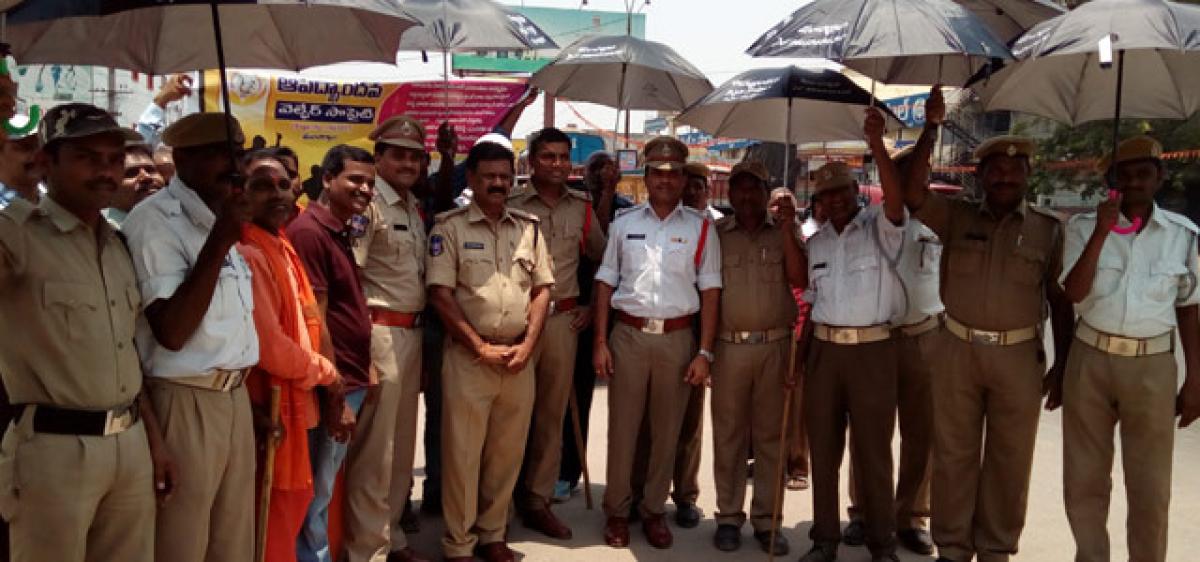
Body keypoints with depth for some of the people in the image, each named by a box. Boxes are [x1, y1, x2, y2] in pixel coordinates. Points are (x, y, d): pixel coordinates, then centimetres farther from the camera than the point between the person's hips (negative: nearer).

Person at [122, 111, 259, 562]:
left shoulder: (221, 217, 13)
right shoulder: (154, 220, -14)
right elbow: (171, 331, -20)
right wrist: (219, 243, -22)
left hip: (235, 397, 8)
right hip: (187, 403, -8)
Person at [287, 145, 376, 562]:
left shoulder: (340, 233, 13)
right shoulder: (309, 231, -15)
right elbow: (314, 320, -19)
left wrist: (364, 369, 14)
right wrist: (336, 396, -18)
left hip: (351, 382, 9)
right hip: (333, 388, -9)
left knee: (326, 491, 18)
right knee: (316, 495, 3)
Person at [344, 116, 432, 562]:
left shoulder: (415, 208, 15)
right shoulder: (368, 203, -11)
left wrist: (420, 332, 13)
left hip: (412, 333, 8)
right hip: (379, 333, -8)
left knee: (402, 445, 16)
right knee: (374, 448, 0)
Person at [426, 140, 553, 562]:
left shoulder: (528, 227, 9)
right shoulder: (450, 227, -3)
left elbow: (542, 289, 9)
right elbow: (441, 294, -8)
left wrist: (527, 346, -3)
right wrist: (482, 348, -11)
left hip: (519, 358, 4)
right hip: (469, 356, -4)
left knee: (508, 452, 11)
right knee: (462, 452, 2)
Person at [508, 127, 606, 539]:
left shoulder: (581, 207, 9)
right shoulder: (512, 207, -2)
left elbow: (604, 258, 19)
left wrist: (594, 305, 12)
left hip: (564, 318, 4)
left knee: (552, 412, 7)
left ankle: (537, 500, 17)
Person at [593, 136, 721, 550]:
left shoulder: (700, 227, 3)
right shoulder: (624, 223, 6)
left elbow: (710, 291, 2)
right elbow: (606, 283, 8)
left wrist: (704, 352, -4)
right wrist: (600, 342, 1)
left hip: (677, 338, 0)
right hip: (628, 334, 0)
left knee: (667, 431, 9)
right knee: (622, 428, 6)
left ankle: (653, 510, 24)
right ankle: (617, 511, 21)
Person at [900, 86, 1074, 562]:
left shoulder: (1048, 230, 3)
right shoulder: (955, 217, 3)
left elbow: (1060, 300, 4)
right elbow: (912, 192, -13)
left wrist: (1062, 363, 2)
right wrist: (931, 129, -17)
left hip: (1019, 356, 0)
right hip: (958, 350, 0)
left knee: (1010, 458, 9)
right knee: (953, 453, 8)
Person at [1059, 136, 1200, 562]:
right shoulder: (1085, 226, -2)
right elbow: (1073, 293, -13)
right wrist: (1101, 232, -20)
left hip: (1153, 367, 0)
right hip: (1090, 361, 0)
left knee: (1150, 488, 7)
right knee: (1083, 479, 11)